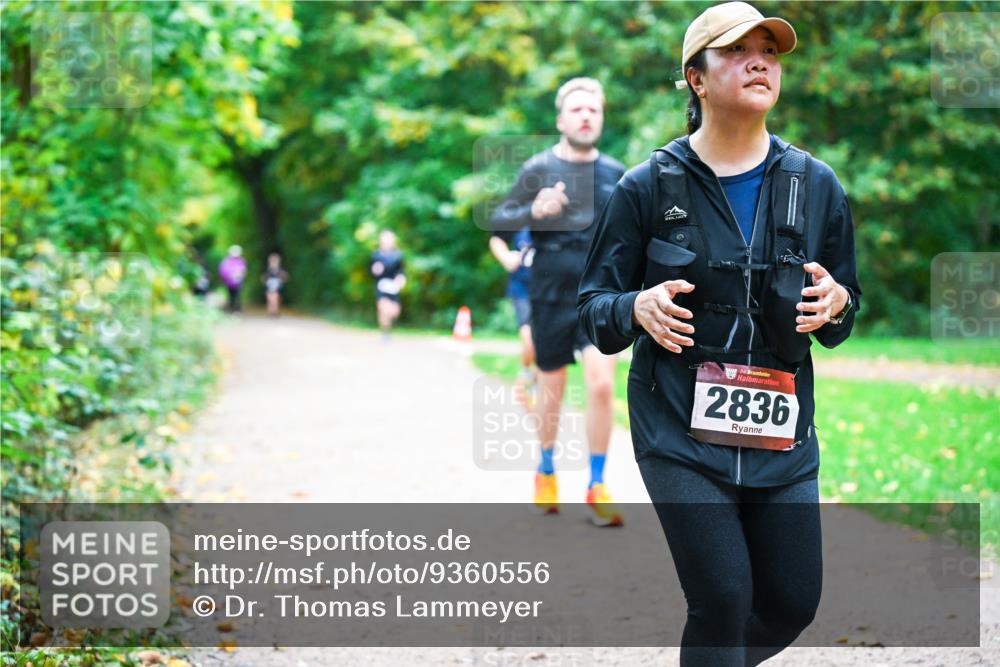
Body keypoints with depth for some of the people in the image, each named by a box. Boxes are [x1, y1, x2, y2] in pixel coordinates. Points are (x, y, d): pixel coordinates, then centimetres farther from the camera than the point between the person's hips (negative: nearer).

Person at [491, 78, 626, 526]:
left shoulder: (616, 173, 5)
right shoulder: (538, 169, -3)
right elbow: (497, 222, -3)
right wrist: (534, 211, -21)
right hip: (550, 298, -1)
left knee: (602, 385, -14)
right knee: (551, 392, 10)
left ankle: (597, 487, -2)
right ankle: (546, 471, 34)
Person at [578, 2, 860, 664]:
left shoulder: (815, 184, 4)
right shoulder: (648, 187, -3)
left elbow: (844, 316, 12)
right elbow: (596, 304, 1)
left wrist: (835, 305, -11)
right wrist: (639, 308, -21)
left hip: (781, 433, 4)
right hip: (680, 430, -3)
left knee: (794, 603, 7)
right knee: (724, 601, -11)